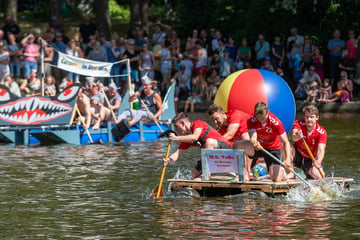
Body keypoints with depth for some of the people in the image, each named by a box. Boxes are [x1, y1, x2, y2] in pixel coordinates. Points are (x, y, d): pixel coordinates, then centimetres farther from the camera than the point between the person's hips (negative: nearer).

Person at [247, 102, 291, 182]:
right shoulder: (251, 121, -21)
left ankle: (281, 170, 22)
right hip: (258, 147, 2)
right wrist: (255, 143, -61)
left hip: (273, 149, -2)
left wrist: (288, 159, -41)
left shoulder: (276, 122, -26)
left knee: (276, 179, -17)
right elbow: (253, 137, -35)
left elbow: (286, 142, -25)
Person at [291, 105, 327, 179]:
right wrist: (297, 137, -64)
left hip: (310, 160, 0)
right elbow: (293, 137, -38)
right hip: (298, 156, 0)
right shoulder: (299, 124, -17)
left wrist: (318, 161, -55)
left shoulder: (321, 132, -20)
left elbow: (321, 150, -33)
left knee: (317, 176, -27)